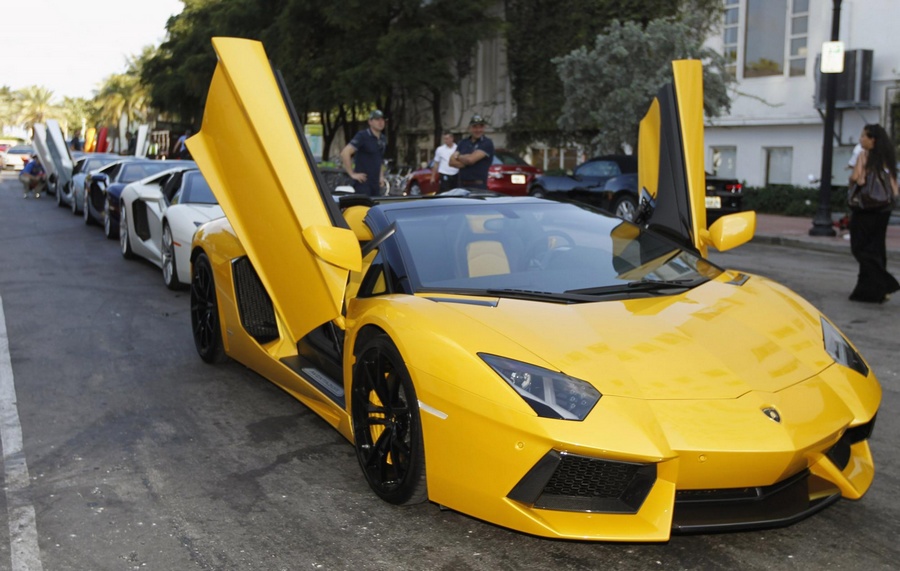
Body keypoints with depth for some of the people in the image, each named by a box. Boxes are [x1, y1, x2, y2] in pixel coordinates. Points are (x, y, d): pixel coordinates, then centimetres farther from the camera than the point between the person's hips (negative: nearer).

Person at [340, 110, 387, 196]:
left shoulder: (383, 139, 14)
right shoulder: (362, 136, -9)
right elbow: (345, 153, -18)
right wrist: (352, 174, -16)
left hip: (375, 183, 7)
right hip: (363, 182, -7)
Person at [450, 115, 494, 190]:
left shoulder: (487, 143, -5)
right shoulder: (463, 143, 15)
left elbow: (471, 159, -16)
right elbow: (452, 162, 5)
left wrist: (458, 156, 3)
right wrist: (466, 162, -11)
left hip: (479, 187, -6)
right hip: (462, 186, 6)